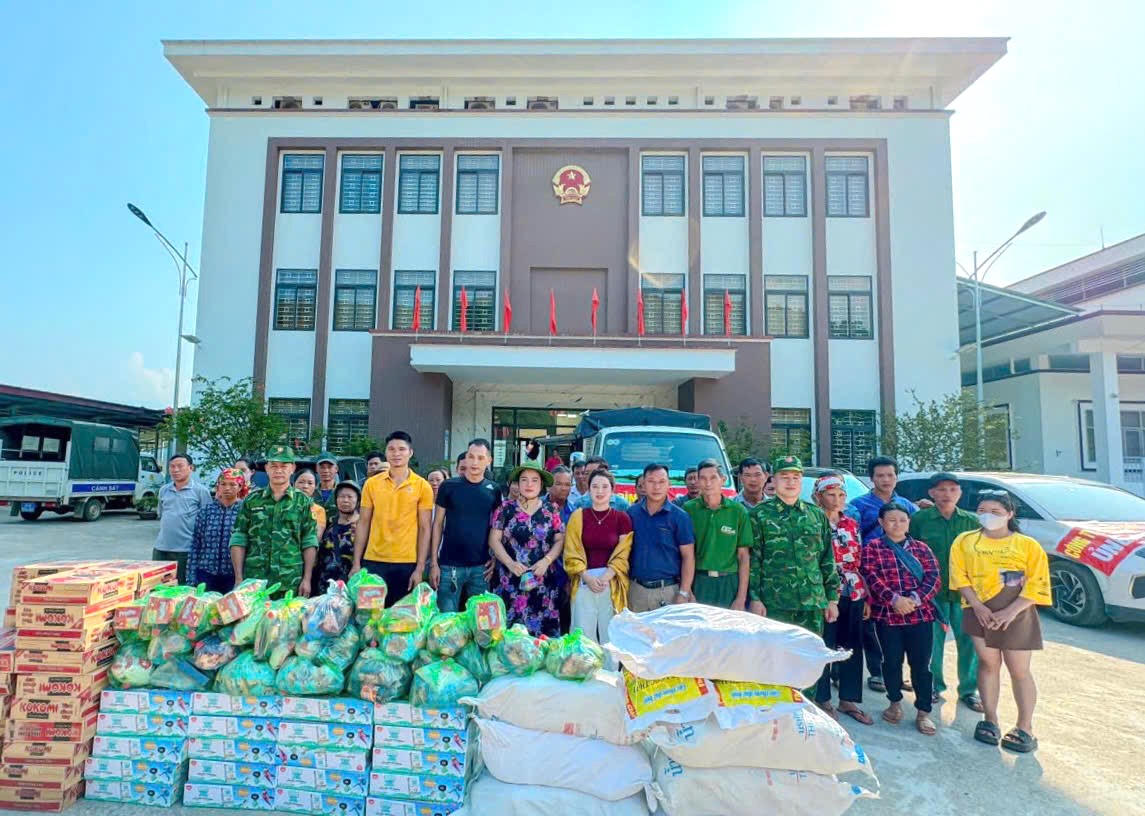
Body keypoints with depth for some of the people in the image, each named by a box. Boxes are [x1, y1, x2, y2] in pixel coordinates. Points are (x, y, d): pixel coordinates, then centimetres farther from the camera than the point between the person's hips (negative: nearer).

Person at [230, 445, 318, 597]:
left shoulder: (303, 501, 5)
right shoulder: (252, 500, 8)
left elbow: (309, 543, 2)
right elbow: (238, 540, 6)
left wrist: (307, 579, -4)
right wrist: (239, 578, -1)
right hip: (254, 583, 1)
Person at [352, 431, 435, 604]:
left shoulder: (423, 486, -2)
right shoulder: (371, 484, 4)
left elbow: (424, 529, -2)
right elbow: (363, 524, 7)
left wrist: (420, 568, -7)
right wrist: (356, 563, 3)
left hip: (407, 563, -1)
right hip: (373, 562, 2)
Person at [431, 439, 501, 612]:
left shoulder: (493, 490, 3)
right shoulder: (449, 486, -2)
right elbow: (438, 524, 1)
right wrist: (433, 562, -3)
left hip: (481, 566, 2)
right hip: (450, 565, -1)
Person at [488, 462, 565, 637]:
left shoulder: (551, 511, 7)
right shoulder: (505, 509, 3)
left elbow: (560, 540, 7)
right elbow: (494, 540, 0)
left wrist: (547, 560, -9)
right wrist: (510, 563, -13)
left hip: (542, 582, 1)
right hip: (510, 581, -1)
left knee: (542, 631, 0)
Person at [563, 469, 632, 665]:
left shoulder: (622, 518, 3)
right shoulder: (578, 516, 5)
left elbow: (622, 555, 1)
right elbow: (572, 554, 3)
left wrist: (605, 578, -12)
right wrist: (587, 577, -11)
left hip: (612, 584, 0)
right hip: (583, 583, 1)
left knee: (610, 636, 4)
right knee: (584, 635, 2)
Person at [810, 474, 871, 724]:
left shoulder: (852, 525, 11)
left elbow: (859, 563, 13)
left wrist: (866, 597, 10)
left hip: (853, 594, 6)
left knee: (853, 647, 12)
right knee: (824, 648, 3)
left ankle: (849, 699, 25)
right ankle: (822, 699, 18)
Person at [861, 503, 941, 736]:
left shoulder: (921, 548, 11)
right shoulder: (872, 548, 3)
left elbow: (934, 577, 1)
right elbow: (872, 578, -8)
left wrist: (915, 598, -14)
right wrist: (894, 599, -21)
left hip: (921, 614, 2)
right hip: (887, 614, -1)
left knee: (921, 664, 4)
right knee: (892, 662, 8)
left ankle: (923, 712, 18)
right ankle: (895, 703, 29)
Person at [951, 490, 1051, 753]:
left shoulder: (1027, 545, -2)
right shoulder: (965, 541, 3)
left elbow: (1037, 584, -7)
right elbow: (959, 576, -2)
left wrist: (1011, 611, -16)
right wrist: (978, 606, -13)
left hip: (1016, 615, -1)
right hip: (980, 612, 1)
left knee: (1019, 671, 5)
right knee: (988, 664, 8)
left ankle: (1025, 728, 18)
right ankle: (990, 721, 19)